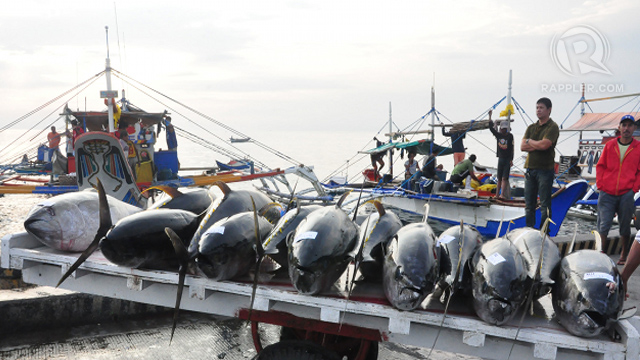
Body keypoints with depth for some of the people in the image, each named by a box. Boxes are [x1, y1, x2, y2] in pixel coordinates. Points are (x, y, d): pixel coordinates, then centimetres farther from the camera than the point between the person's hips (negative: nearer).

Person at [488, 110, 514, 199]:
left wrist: (511, 159, -13)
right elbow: (491, 127, 6)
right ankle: (497, 194, 9)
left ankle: (502, 194, -19)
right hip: (501, 158, 4)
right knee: (499, 178, 7)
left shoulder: (510, 136, -5)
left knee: (504, 178, -12)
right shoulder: (498, 135, 7)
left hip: (507, 159, -4)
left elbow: (512, 148, -8)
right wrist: (490, 116, 1)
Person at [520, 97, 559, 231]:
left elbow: (544, 145, -19)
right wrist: (537, 145, -9)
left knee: (545, 205, -2)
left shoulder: (552, 127, -4)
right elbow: (522, 146, 4)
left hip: (545, 169, -6)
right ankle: (529, 229, 16)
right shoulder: (531, 127, 16)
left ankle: (544, 231, 3)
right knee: (529, 204, 9)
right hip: (530, 169, 6)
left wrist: (529, 141, -2)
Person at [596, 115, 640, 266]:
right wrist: (600, 185, 2)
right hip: (607, 193, 0)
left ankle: (623, 255, 21)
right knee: (603, 225, -3)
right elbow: (600, 166, 11)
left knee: (625, 226, 9)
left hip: (626, 194, 0)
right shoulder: (610, 145, 6)